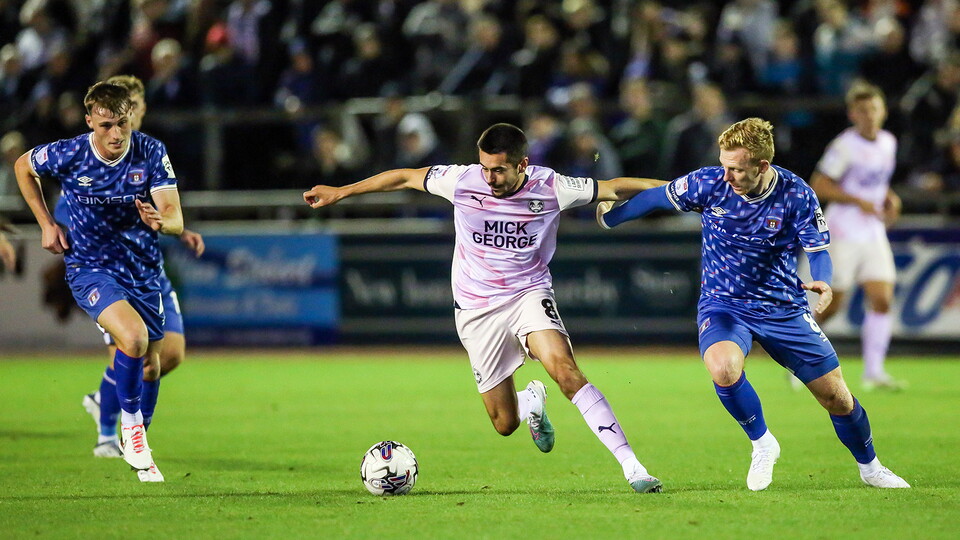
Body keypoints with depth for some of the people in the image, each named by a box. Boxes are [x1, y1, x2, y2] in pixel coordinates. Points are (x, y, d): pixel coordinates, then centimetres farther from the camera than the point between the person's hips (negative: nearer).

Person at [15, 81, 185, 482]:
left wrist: (161, 221, -41)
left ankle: (136, 444, 36)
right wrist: (46, 223, 2)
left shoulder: (151, 153, -14)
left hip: (143, 269, 3)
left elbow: (176, 219, -18)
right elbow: (23, 167, 6)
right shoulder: (68, 155, -16)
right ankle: (130, 423, -6)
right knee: (133, 337, -29)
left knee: (150, 367, 10)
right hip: (90, 267, -3)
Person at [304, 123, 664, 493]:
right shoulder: (463, 181, -11)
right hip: (476, 309, 1)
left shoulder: (549, 187, -13)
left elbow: (615, 188, -4)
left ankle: (630, 464, -27)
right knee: (505, 424, 3)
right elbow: (405, 178, 3)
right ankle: (531, 402, 43)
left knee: (564, 369, -29)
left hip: (529, 294, -1)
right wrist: (340, 192, 9)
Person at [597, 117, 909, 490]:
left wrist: (823, 283, -32)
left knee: (837, 398, 3)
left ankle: (869, 466, 34)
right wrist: (609, 218, 12)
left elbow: (818, 250, -10)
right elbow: (656, 198, 2)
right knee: (723, 368, -34)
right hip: (723, 304, -1)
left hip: (783, 308, 1)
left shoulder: (796, 195, -15)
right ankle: (762, 444, -6)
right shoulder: (708, 184, -14)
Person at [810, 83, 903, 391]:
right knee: (831, 307, -1)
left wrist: (889, 199, 4)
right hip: (843, 235, -6)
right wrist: (860, 202, -21)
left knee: (882, 301, -6)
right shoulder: (845, 146, -14)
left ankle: (873, 371, -3)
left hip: (874, 236, 6)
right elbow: (819, 186, -15)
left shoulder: (888, 142, 8)